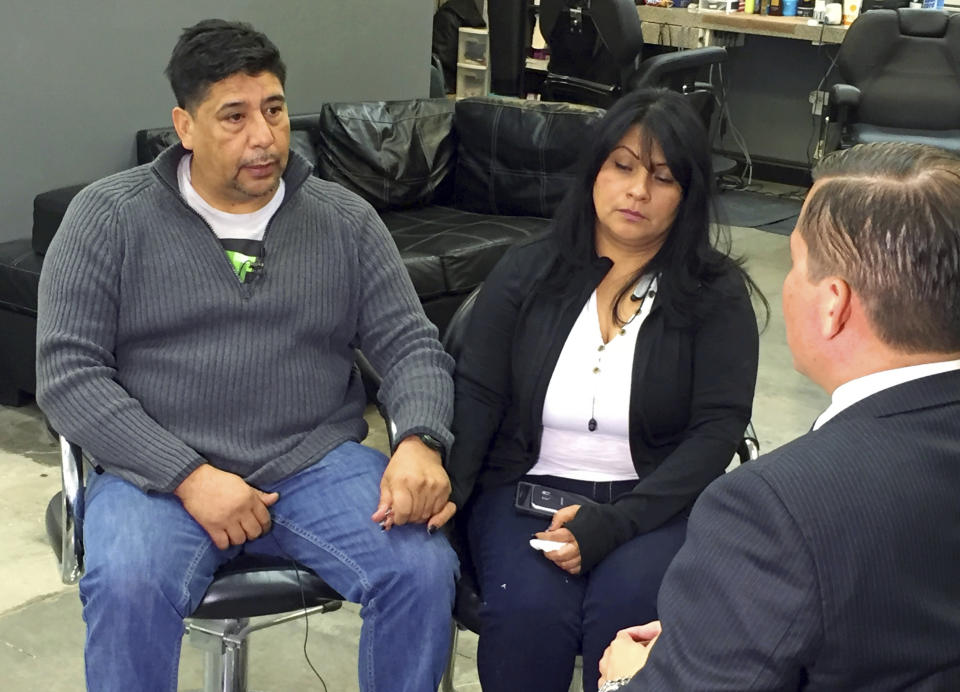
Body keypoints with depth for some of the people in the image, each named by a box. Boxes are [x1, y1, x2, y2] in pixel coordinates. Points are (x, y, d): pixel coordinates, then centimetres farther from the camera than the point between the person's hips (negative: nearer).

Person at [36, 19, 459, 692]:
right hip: (159, 472, -2)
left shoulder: (345, 219, 9)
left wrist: (419, 444, -15)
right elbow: (68, 373, -5)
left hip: (319, 464, 2)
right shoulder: (109, 215, 2)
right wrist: (190, 477, -15)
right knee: (127, 587, -33)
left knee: (425, 569, -22)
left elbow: (412, 345, 8)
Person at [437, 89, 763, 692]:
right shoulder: (526, 273, 6)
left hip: (655, 501, -1)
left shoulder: (716, 295, 1)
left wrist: (613, 524, -20)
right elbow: (476, 398, 3)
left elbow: (717, 431, -7)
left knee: (626, 608, -32)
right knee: (530, 611, -29)